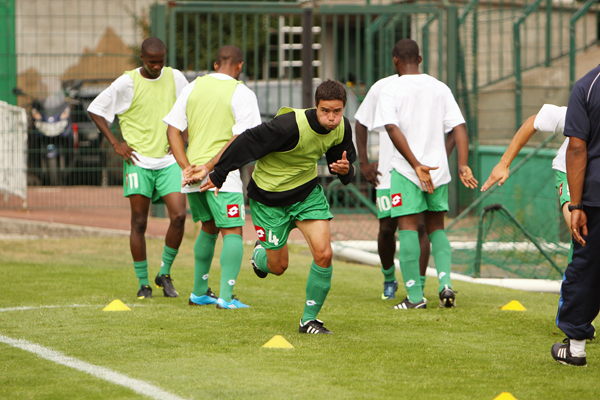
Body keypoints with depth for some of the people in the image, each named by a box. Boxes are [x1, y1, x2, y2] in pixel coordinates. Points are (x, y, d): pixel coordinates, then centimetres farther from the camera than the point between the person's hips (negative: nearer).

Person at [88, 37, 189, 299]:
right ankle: (143, 283, 9)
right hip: (138, 161, -2)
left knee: (179, 216, -12)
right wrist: (115, 143, -4)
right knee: (139, 223, -3)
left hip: (169, 161, 3)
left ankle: (164, 273, 7)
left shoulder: (175, 78, 5)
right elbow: (95, 110, 1)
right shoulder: (127, 83, -5)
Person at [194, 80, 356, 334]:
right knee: (278, 267, 6)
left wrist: (345, 170, -20)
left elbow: (340, 160, 6)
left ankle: (309, 319, 2)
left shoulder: (342, 128, -13)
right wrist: (218, 175, -13)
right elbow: (245, 143, -23)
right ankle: (260, 255, 45)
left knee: (323, 254, -14)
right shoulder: (291, 125, -33)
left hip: (307, 191, 4)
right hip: (269, 196, -4)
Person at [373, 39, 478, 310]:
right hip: (439, 170, 4)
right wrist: (463, 165, -7)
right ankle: (445, 283, -2)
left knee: (408, 228, -1)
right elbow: (459, 128, 0)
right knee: (436, 227, 15)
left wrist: (415, 165, -22)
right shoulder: (440, 89, 9)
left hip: (405, 169, -4)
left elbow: (393, 129, -18)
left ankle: (415, 295, -4)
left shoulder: (391, 91, -3)